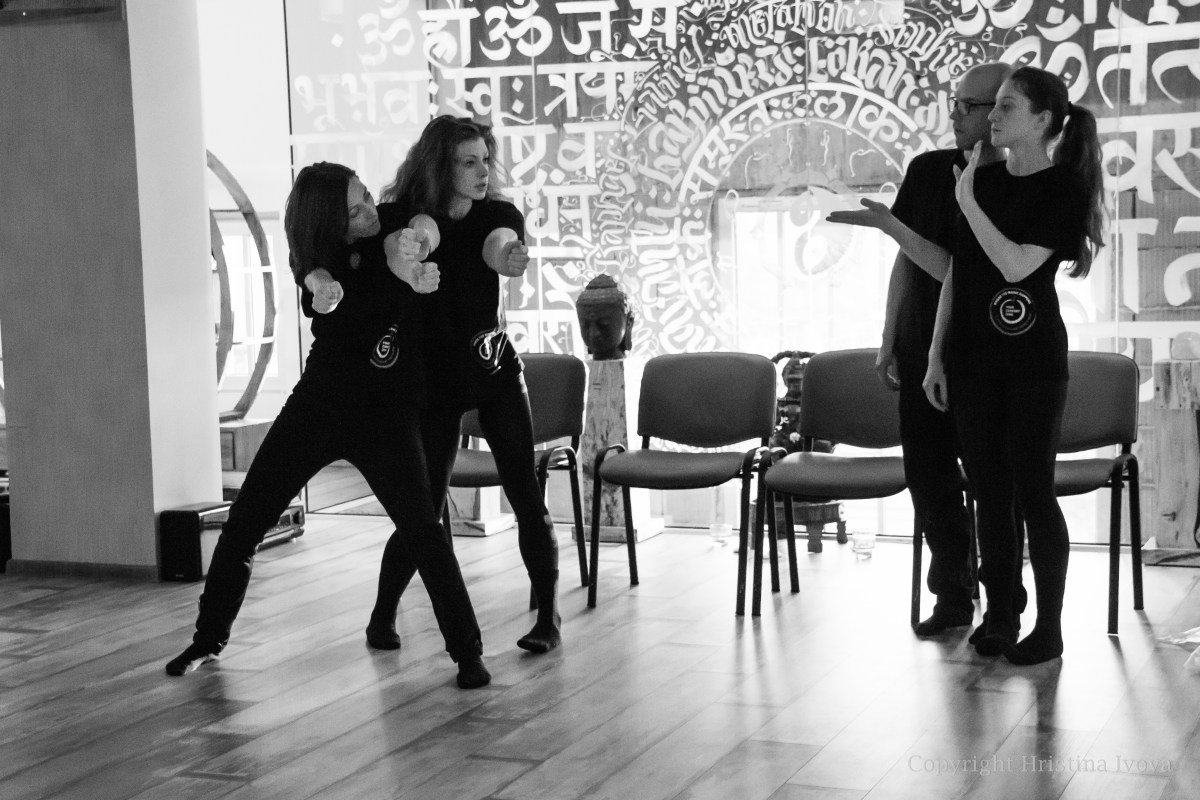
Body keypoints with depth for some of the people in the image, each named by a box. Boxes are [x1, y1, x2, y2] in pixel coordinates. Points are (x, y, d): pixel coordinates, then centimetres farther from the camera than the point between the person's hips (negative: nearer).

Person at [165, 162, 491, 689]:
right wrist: (398, 280, -35)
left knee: (421, 528, -18)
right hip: (319, 405, 2)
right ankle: (209, 638, 25)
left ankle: (467, 651, -6)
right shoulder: (316, 265, -8)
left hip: (386, 413, -2)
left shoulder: (394, 230, -8)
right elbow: (350, 330, -19)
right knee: (245, 520, 6)